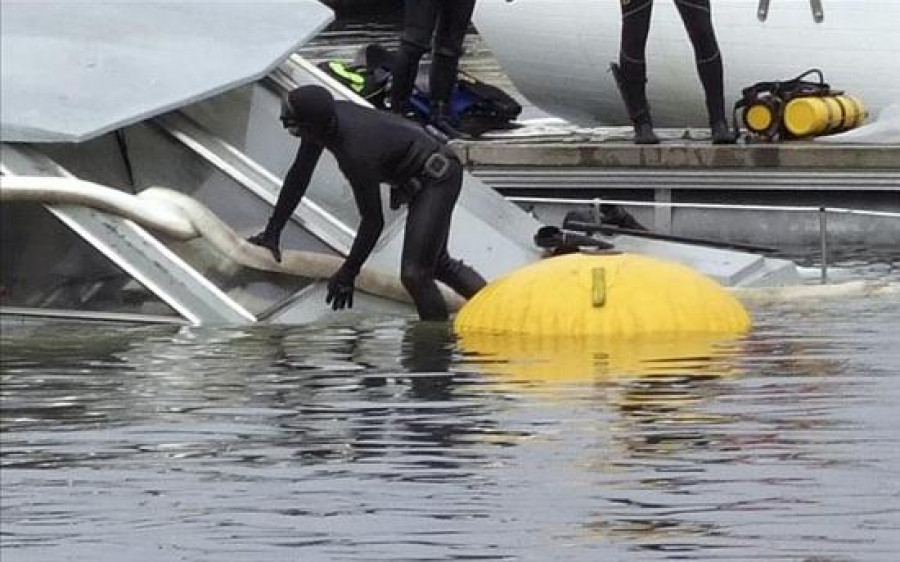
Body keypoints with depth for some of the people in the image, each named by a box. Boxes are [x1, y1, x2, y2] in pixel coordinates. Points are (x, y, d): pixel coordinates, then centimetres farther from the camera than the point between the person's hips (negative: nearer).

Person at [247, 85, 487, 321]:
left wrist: (348, 274, -14)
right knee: (436, 263, 23)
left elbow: (372, 221, -25)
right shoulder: (321, 121, -12)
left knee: (414, 273, -17)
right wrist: (272, 231, 7)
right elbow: (299, 175, 3)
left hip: (437, 178, -10)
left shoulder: (357, 155, -36)